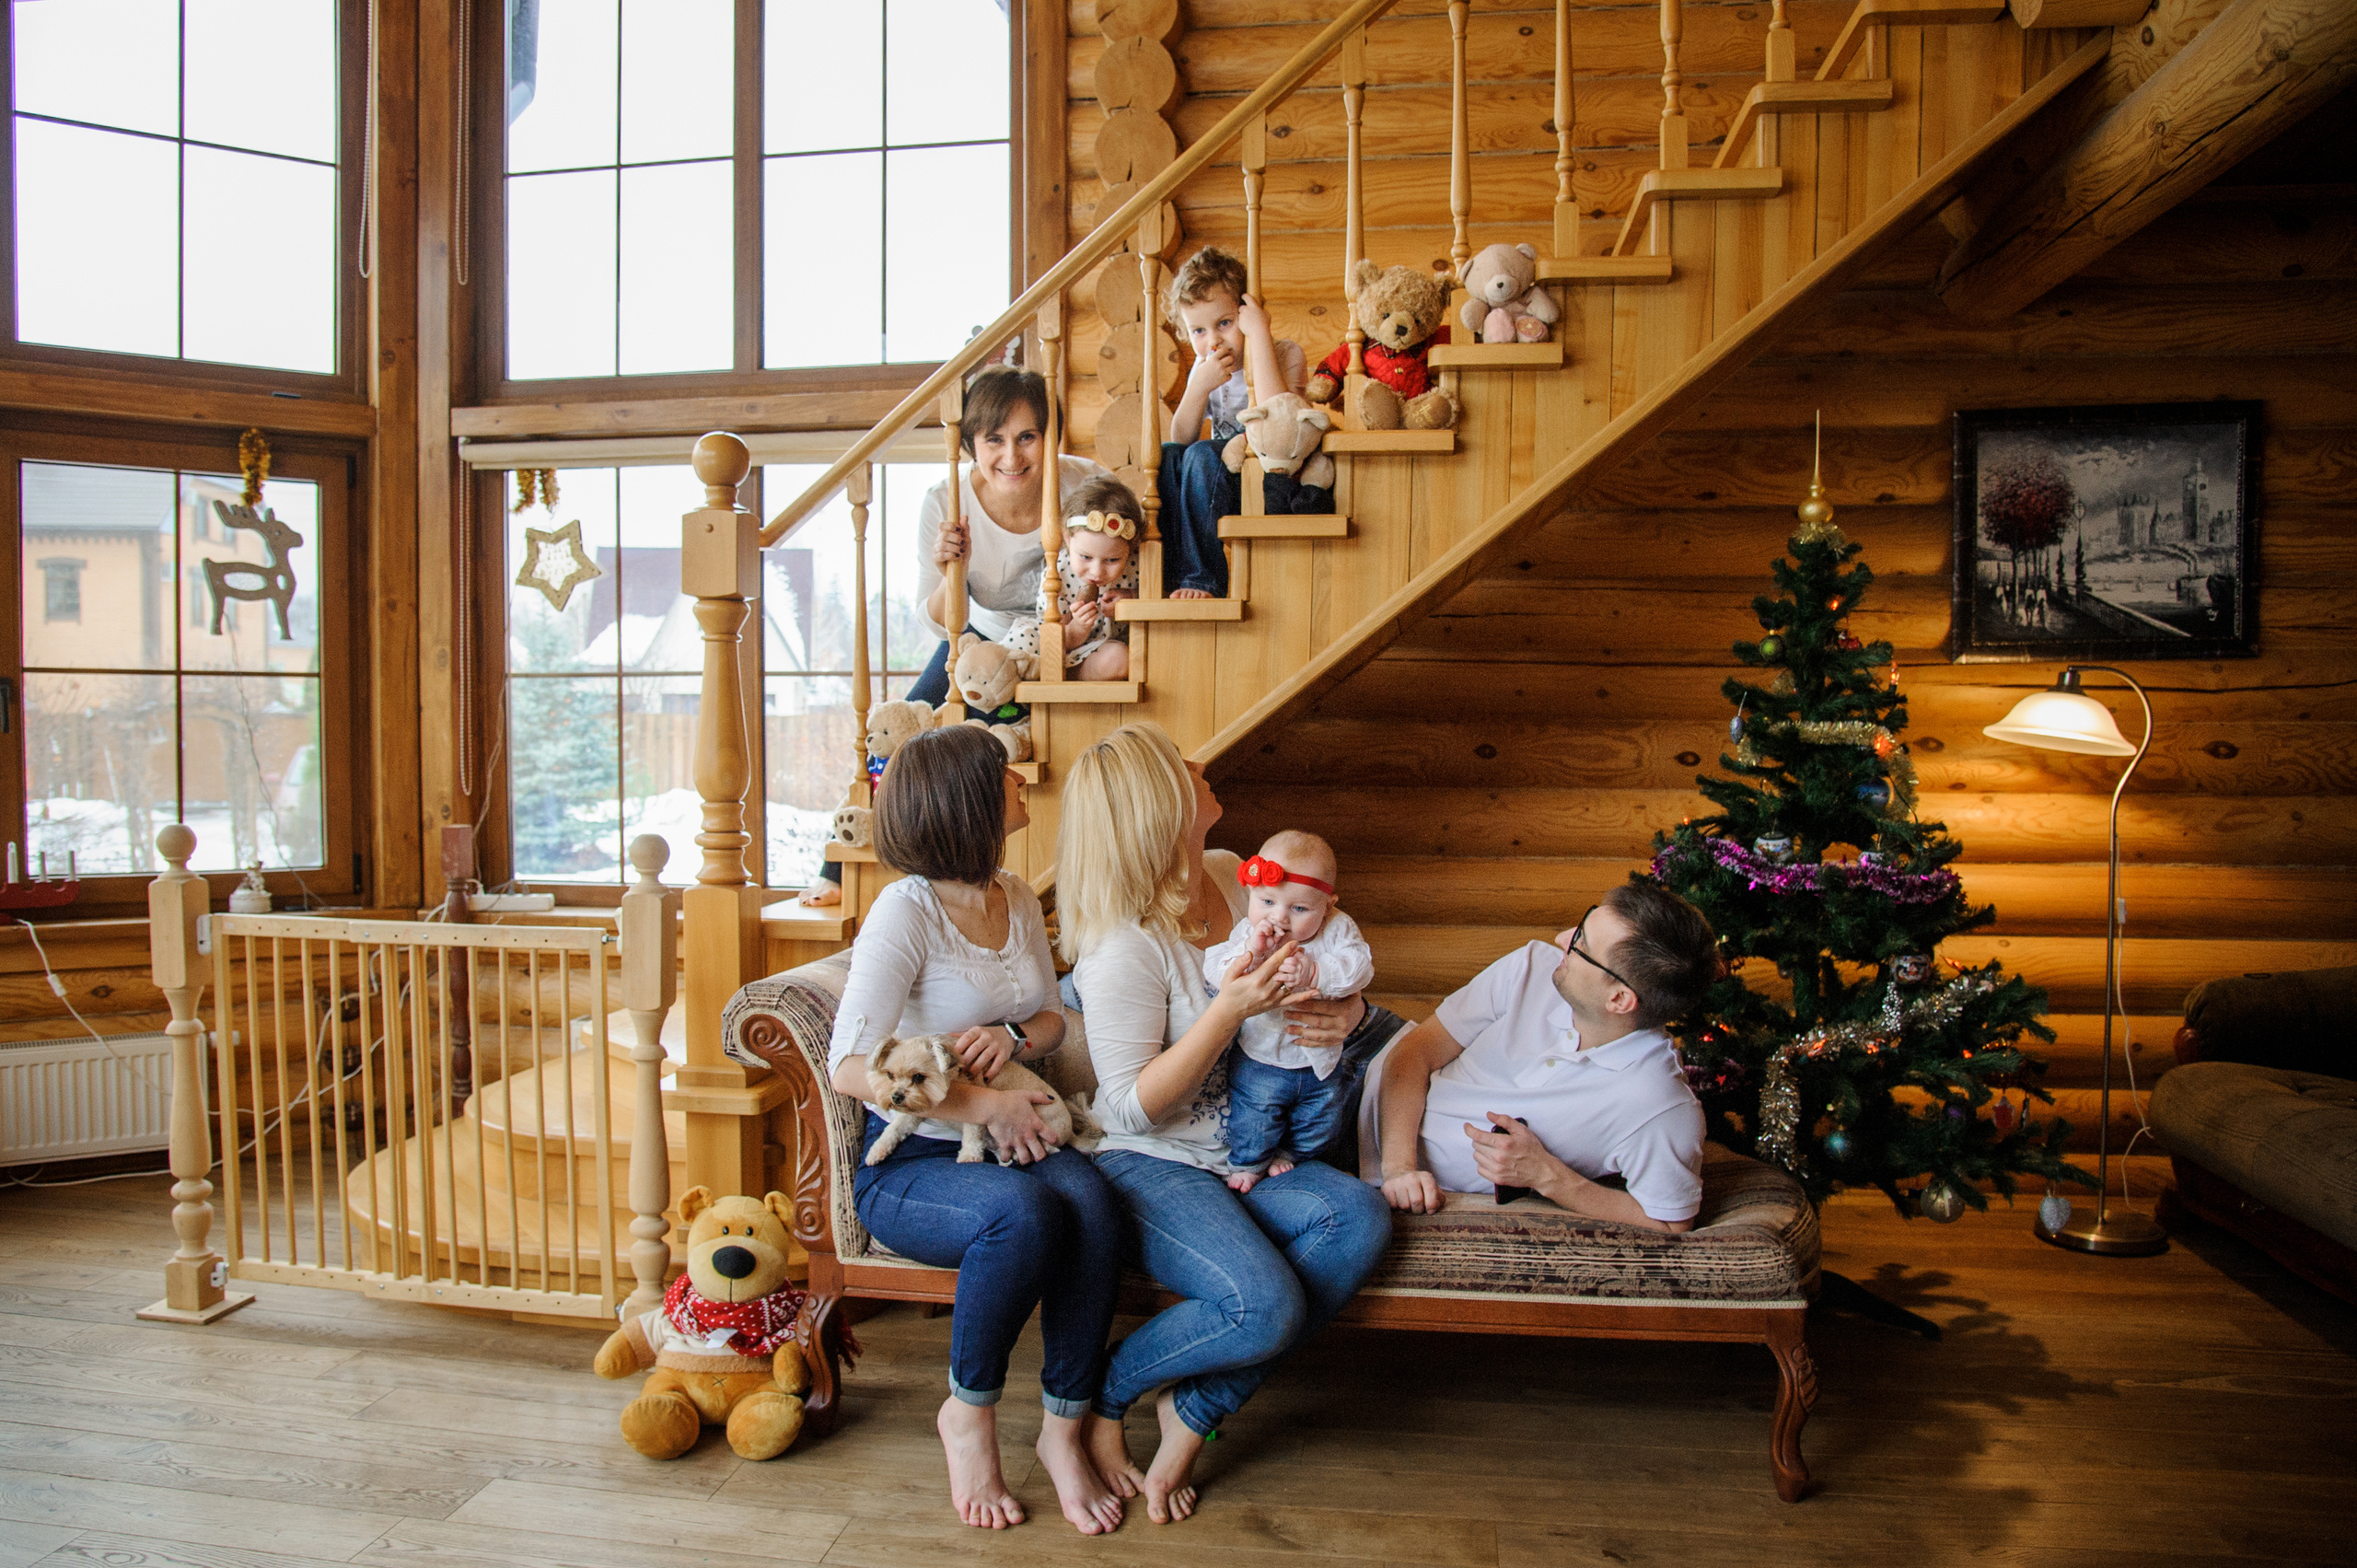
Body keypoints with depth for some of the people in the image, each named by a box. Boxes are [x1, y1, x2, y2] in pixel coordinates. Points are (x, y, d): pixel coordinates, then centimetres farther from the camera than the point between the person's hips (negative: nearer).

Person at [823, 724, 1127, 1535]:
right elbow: (850, 1065, -20)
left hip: (1010, 1137, 5)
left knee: (1090, 1199, -27)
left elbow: (1054, 1019, 16)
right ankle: (967, 1414, -7)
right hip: (907, 1164, -5)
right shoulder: (907, 911, -15)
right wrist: (982, 1104, -23)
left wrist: (1014, 1034, -8)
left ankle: (1064, 1429, -9)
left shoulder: (1017, 898, 7)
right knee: (1024, 1212, -34)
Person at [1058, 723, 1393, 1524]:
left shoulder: (1214, 893, 6)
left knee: (1359, 1216, -19)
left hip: (1230, 1157, 8)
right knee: (1264, 1304, -29)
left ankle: (1195, 1411, -6)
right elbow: (1132, 1107, -19)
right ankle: (1101, 1396, 2)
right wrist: (1229, 1010, -27)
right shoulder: (1124, 947, -18)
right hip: (1146, 1166, -7)